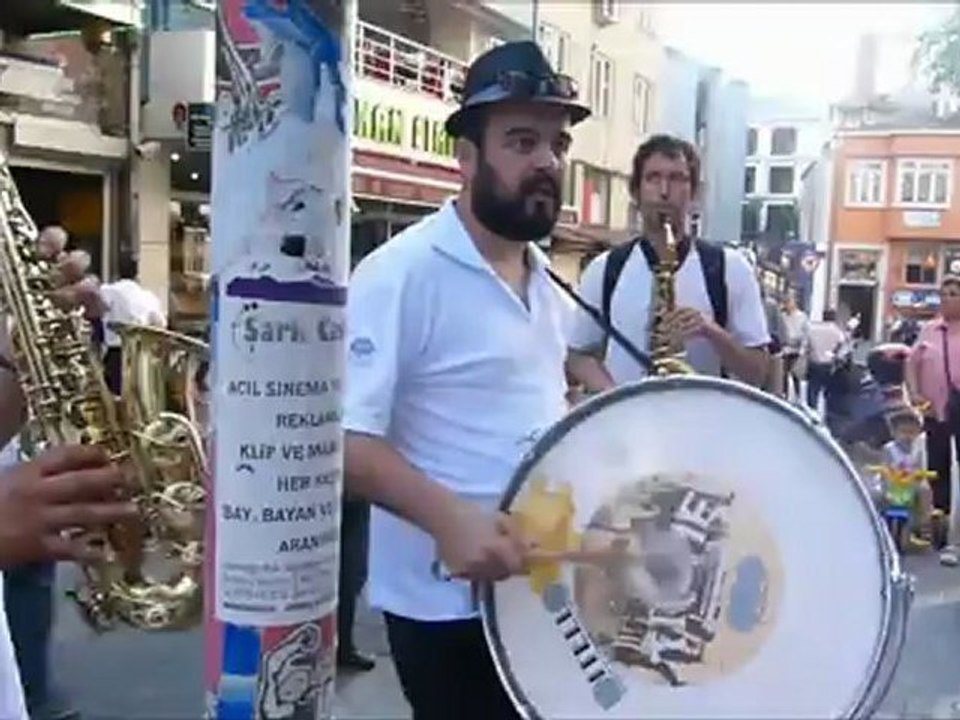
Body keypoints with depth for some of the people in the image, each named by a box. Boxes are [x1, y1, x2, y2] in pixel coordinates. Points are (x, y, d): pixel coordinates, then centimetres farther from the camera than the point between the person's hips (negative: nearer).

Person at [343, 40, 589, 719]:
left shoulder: (542, 277, 8)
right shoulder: (400, 273, -18)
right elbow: (344, 434, -24)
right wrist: (447, 516, -35)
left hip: (541, 585, 8)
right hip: (446, 599, -8)